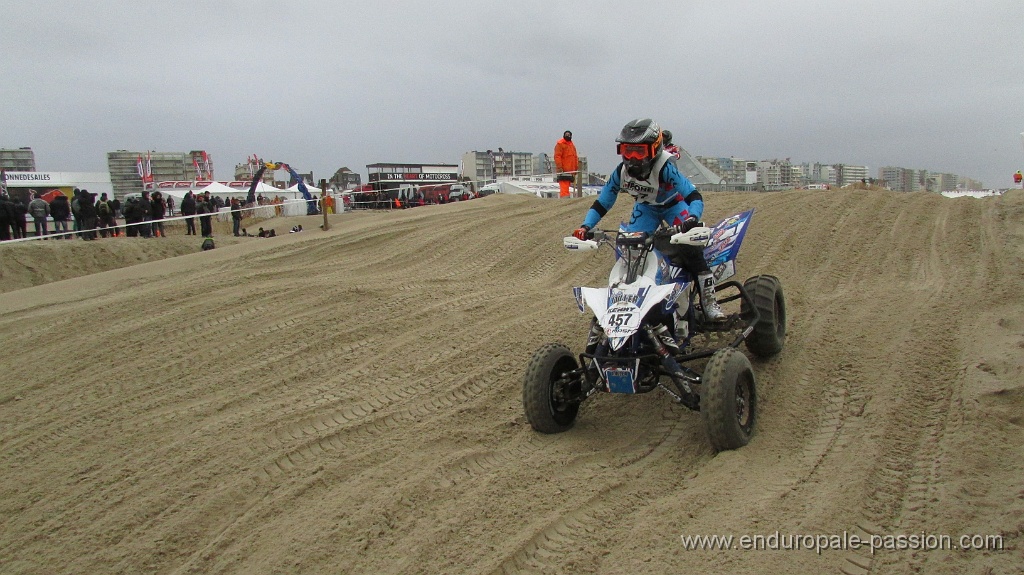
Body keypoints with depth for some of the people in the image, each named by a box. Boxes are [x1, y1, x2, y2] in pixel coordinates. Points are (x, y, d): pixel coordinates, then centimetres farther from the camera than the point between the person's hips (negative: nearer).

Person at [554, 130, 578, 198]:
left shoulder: (572, 145, 21)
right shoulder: (560, 144, -3)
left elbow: (575, 157, 26)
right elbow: (557, 156, -11)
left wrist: (576, 168, 19)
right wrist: (559, 168, -20)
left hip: (570, 171, 8)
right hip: (563, 171, -8)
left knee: (566, 187, 10)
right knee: (564, 188, -15)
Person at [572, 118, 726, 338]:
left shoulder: (665, 169, -34)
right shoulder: (621, 172, -20)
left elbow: (694, 196, -38)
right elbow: (602, 202, -10)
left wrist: (692, 219, -58)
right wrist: (585, 227, -23)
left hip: (673, 205, -4)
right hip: (645, 208, 4)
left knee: (691, 247, -26)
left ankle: (709, 299, -13)